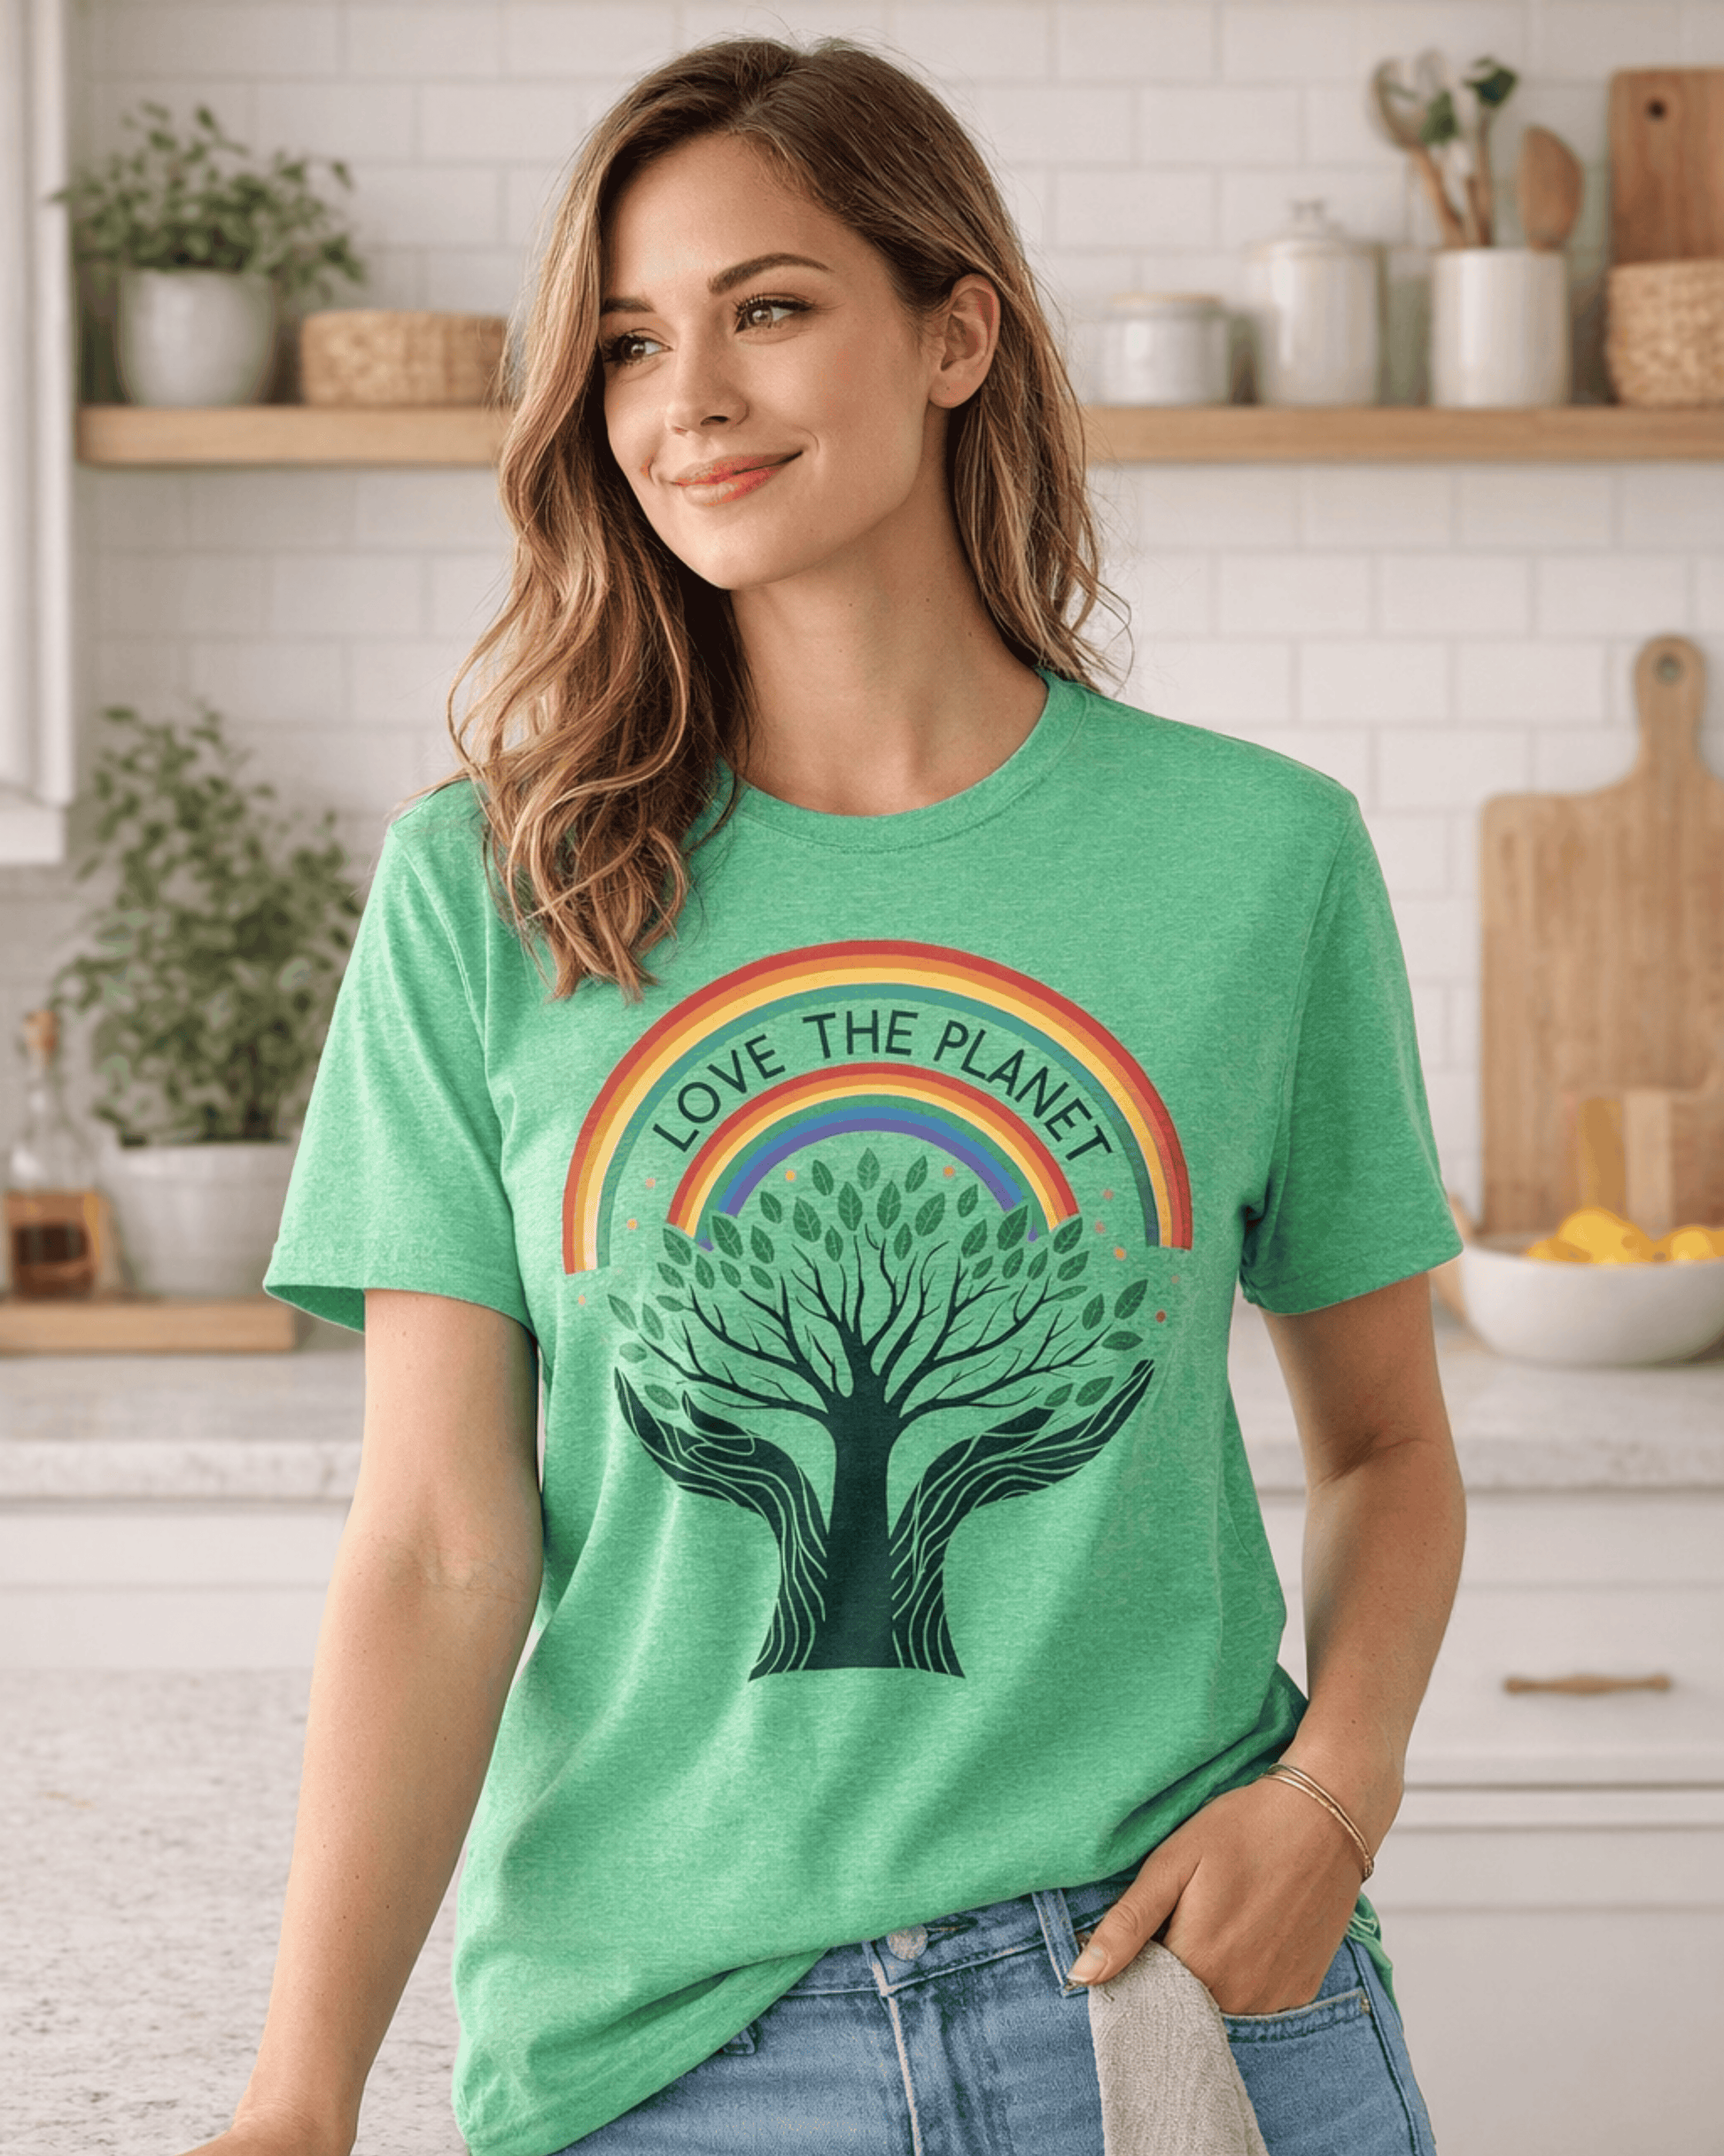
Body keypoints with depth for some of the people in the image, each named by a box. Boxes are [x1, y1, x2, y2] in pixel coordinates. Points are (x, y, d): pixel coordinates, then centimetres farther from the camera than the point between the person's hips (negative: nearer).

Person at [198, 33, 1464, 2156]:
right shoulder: (481, 894, -3)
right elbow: (440, 1547, -6)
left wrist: (1333, 1790, -8)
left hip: (1176, 1983, 0)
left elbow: (1384, 1445, 9)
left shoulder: (1258, 855, -1)